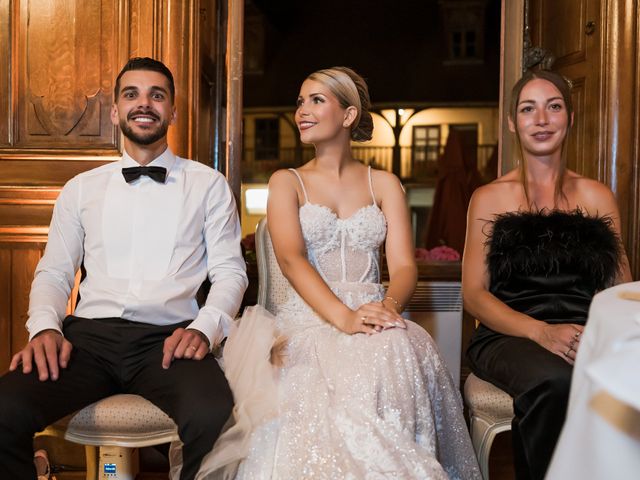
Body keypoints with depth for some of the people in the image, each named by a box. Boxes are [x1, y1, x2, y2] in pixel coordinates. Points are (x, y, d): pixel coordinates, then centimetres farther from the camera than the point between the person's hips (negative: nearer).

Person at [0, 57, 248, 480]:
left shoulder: (208, 185, 11)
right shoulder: (81, 189, 18)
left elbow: (230, 271, 7)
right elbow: (53, 273, 16)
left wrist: (205, 327, -12)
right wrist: (44, 327, -5)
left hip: (169, 340, -2)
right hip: (88, 336, 2)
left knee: (214, 417, -35)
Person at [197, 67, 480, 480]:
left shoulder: (384, 184, 16)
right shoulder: (286, 182, 11)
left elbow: (404, 265, 3)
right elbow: (290, 258, -7)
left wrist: (389, 305, -22)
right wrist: (344, 318, -25)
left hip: (373, 315, 2)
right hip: (309, 321, -1)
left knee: (398, 358, -33)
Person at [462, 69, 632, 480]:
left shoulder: (597, 196, 17)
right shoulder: (490, 198, 11)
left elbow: (621, 287, 14)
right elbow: (474, 294, 4)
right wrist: (542, 331, -14)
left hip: (586, 336, 2)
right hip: (510, 336, -1)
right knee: (553, 381, -36)